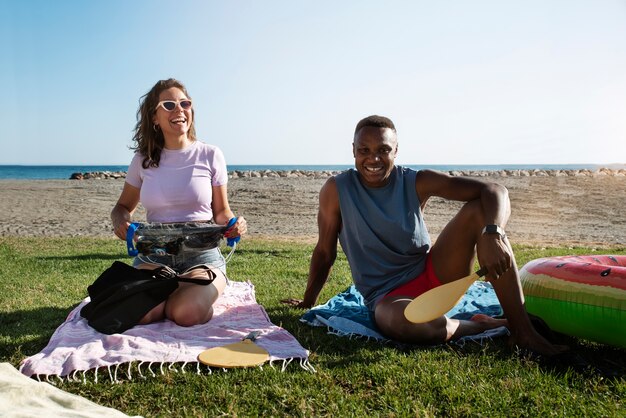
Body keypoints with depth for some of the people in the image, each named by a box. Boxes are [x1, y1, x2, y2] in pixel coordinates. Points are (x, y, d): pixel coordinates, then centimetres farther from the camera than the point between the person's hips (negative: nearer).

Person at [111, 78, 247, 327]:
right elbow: (124, 207, 18)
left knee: (187, 313, -29)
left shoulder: (210, 156, 1)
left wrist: (233, 224, -16)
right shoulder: (143, 160, 6)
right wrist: (120, 222, -6)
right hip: (154, 254, 2)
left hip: (202, 253, -1)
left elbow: (221, 211, 8)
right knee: (139, 313, -26)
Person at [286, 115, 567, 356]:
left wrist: (492, 234, -35)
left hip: (433, 274, 3)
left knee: (480, 209, -20)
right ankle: (482, 324, -9)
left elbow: (494, 191, -14)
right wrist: (308, 302, 7)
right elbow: (325, 252, 2)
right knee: (404, 323, -42)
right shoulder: (336, 190, -9)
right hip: (387, 295, -2)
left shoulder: (416, 182, -7)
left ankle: (521, 329, -21)